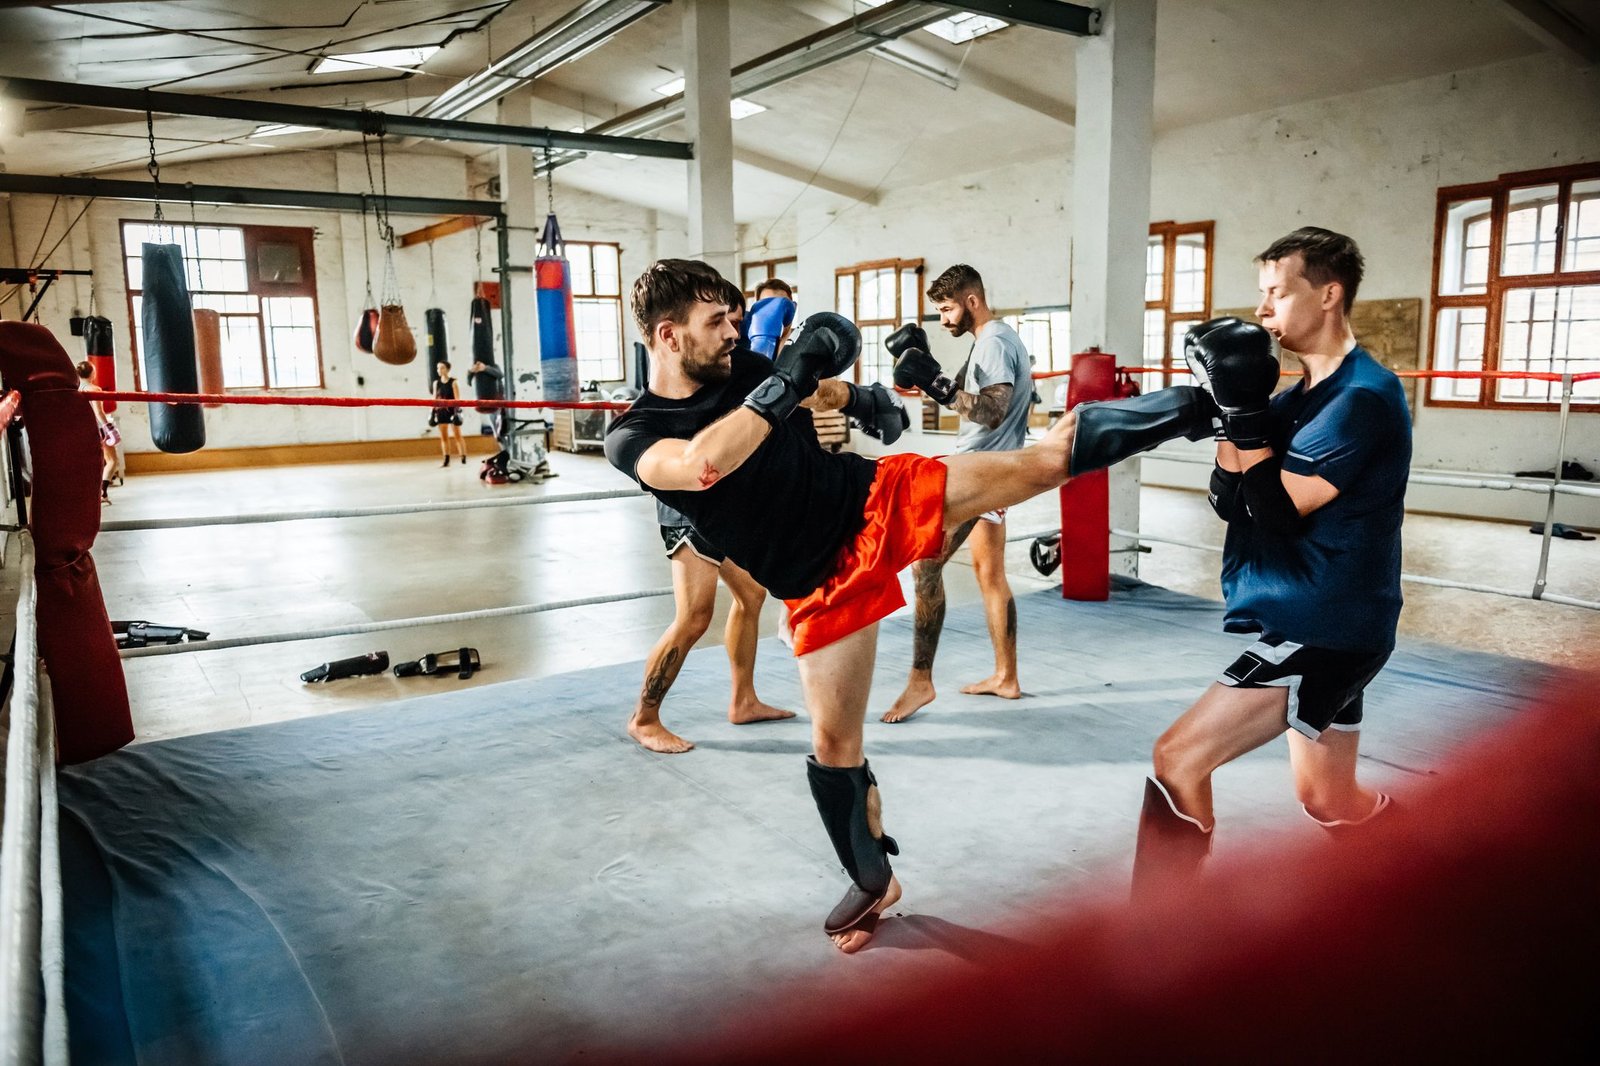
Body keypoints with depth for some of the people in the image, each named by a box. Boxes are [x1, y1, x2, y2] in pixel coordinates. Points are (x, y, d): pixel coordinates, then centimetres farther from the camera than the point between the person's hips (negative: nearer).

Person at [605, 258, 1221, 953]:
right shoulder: (634, 437, -13)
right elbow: (704, 464, -37)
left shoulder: (741, 367, 1)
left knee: (1049, 458, -7)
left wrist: (854, 397, 5)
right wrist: (787, 380, -31)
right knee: (834, 744, 4)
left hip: (880, 500, 3)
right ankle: (874, 883, 26)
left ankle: (1180, 411, 14)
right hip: (823, 584, -2)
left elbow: (814, 392, 24)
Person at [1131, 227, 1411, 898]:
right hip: (1316, 622, 10)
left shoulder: (1364, 396, -15)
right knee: (1332, 804, 22)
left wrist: (1242, 407, -19)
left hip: (1323, 626, -10)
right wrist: (1230, 406, -6)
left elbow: (1277, 510, -20)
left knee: (1177, 759, -12)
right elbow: (1231, 503, 6)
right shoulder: (1300, 396, 12)